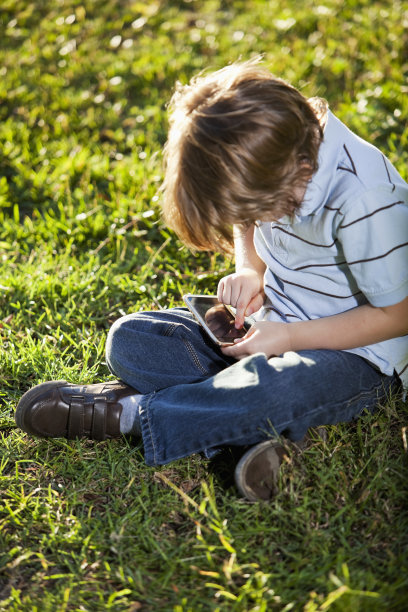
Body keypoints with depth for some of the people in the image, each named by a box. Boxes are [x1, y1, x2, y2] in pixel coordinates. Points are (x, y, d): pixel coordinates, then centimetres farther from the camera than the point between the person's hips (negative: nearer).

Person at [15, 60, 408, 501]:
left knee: (278, 391, -42)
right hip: (271, 328, 7)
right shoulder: (271, 150, -9)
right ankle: (251, 424, -25)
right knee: (127, 338, -9)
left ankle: (125, 413, -20)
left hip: (353, 353, -6)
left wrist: (289, 337, -21)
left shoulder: (366, 202, -29)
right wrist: (250, 271, -8)